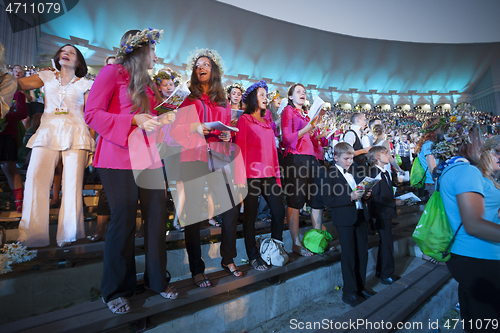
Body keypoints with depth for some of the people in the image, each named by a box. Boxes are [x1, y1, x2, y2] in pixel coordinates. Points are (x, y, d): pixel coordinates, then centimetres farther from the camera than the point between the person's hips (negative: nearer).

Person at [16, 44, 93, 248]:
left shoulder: (84, 84, 15)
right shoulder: (47, 76, 20)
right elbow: (20, 83, 7)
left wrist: (91, 141, 2)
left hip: (75, 135, -2)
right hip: (47, 133, 2)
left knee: (73, 184, -8)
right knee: (35, 181, -10)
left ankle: (68, 235, -1)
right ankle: (32, 235, 0)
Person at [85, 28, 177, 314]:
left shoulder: (146, 82, 22)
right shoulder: (112, 73, 1)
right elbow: (92, 114, -7)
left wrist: (162, 119, 9)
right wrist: (134, 120, -16)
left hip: (149, 158, 7)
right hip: (119, 159, -6)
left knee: (157, 217, 3)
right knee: (124, 221, -2)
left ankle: (157, 279, 21)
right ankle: (117, 291, 18)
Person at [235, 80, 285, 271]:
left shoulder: (267, 122, 19)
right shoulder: (244, 120, 1)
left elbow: (273, 150, 18)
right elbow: (240, 149, -6)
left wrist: (277, 176, 13)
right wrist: (241, 179, -12)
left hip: (269, 175, 6)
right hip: (252, 175, -6)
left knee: (279, 211, 6)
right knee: (250, 215, 4)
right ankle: (253, 257, 18)